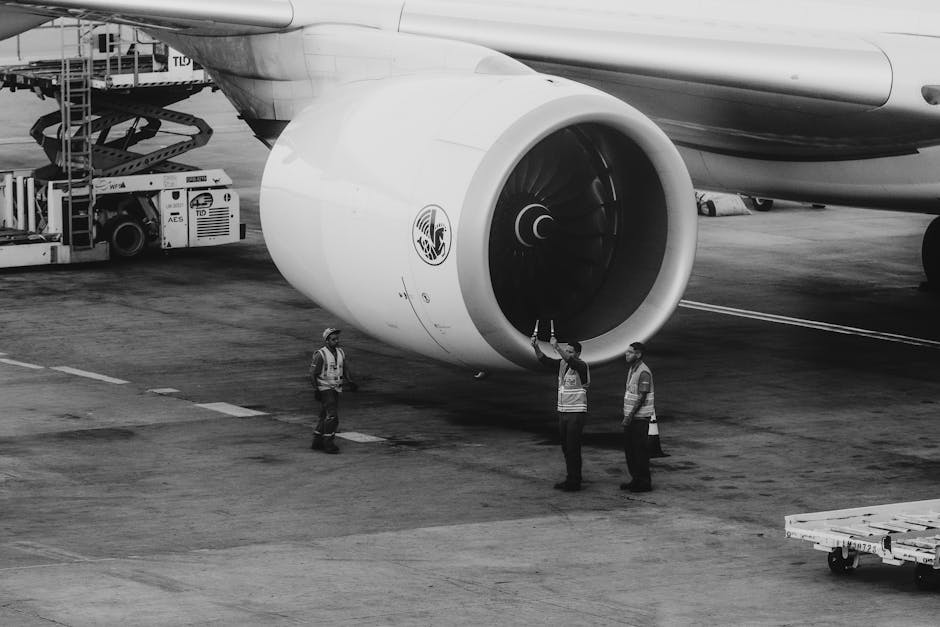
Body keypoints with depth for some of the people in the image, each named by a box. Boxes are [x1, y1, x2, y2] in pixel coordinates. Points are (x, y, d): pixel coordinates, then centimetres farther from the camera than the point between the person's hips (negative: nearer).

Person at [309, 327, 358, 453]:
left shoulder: (341, 353, 5)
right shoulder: (320, 355, -14)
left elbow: (345, 371, 10)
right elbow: (313, 374, -12)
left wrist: (350, 383, -7)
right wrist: (316, 390, -19)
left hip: (336, 389, 7)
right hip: (324, 389, -7)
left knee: (326, 417, 10)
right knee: (332, 416, -16)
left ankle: (317, 442, 19)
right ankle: (328, 443, -12)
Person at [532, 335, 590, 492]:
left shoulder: (581, 366, -11)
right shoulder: (562, 364, 9)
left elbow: (571, 361, -31)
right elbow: (544, 360, 0)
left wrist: (556, 347, -41)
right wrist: (536, 347, -17)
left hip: (577, 414, -7)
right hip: (562, 412, 7)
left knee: (573, 449, -6)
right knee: (566, 448, 11)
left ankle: (574, 482, -2)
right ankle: (569, 479, 18)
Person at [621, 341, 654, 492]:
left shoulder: (643, 372, -17)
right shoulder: (631, 369, 13)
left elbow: (642, 397, -19)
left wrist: (630, 416, -20)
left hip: (640, 417, -9)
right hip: (630, 417, 9)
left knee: (640, 450, -4)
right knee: (629, 448, 13)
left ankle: (644, 482, 3)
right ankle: (636, 479, 22)